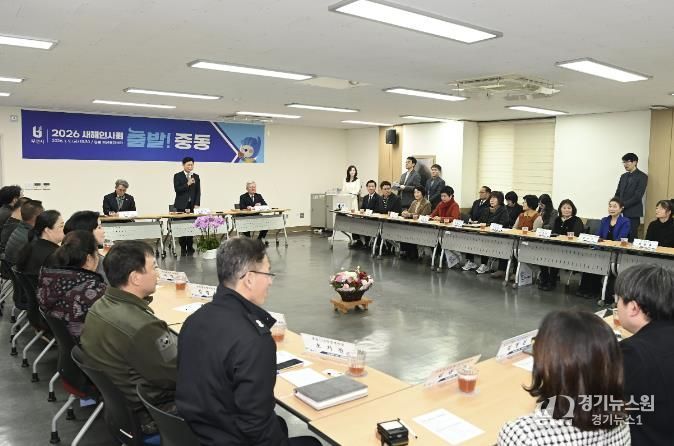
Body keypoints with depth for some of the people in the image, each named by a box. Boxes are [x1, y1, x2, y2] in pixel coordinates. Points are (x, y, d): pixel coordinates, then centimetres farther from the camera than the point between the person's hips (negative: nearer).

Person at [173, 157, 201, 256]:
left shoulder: (196, 177, 13)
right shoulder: (177, 176, 4)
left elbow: (198, 192, 11)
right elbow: (177, 189, -7)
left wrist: (197, 204, 1)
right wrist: (187, 184, -16)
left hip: (192, 206, 2)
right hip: (181, 206, -2)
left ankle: (190, 248, 4)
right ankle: (183, 249, 6)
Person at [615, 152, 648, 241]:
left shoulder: (642, 176, -4)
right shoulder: (623, 176, 16)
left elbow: (637, 196, -12)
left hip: (633, 213, -5)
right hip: (621, 212, 5)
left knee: (631, 239, -5)